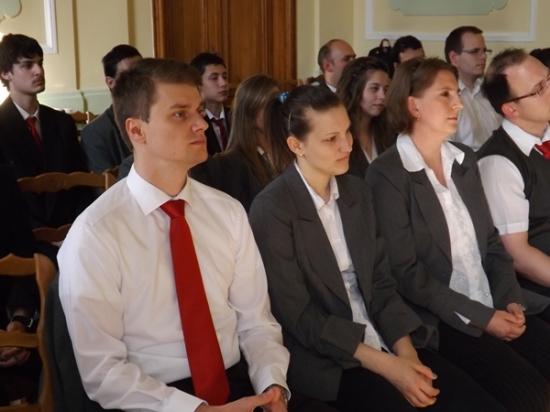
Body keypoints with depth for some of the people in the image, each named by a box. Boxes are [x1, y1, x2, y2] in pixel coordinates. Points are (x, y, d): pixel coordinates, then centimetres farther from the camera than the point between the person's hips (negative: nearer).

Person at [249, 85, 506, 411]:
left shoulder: (358, 191, 8)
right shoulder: (272, 210, -12)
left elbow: (381, 281, 8)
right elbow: (298, 317, -14)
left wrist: (404, 348, -9)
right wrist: (385, 365, -17)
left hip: (381, 341, 6)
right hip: (323, 360, -5)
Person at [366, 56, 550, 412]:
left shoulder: (465, 159, 12)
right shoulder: (387, 174, -10)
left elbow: (491, 240, 13)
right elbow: (405, 272, -14)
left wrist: (511, 300, -3)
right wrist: (479, 317, -14)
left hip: (497, 307, 7)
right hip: (440, 319, -6)